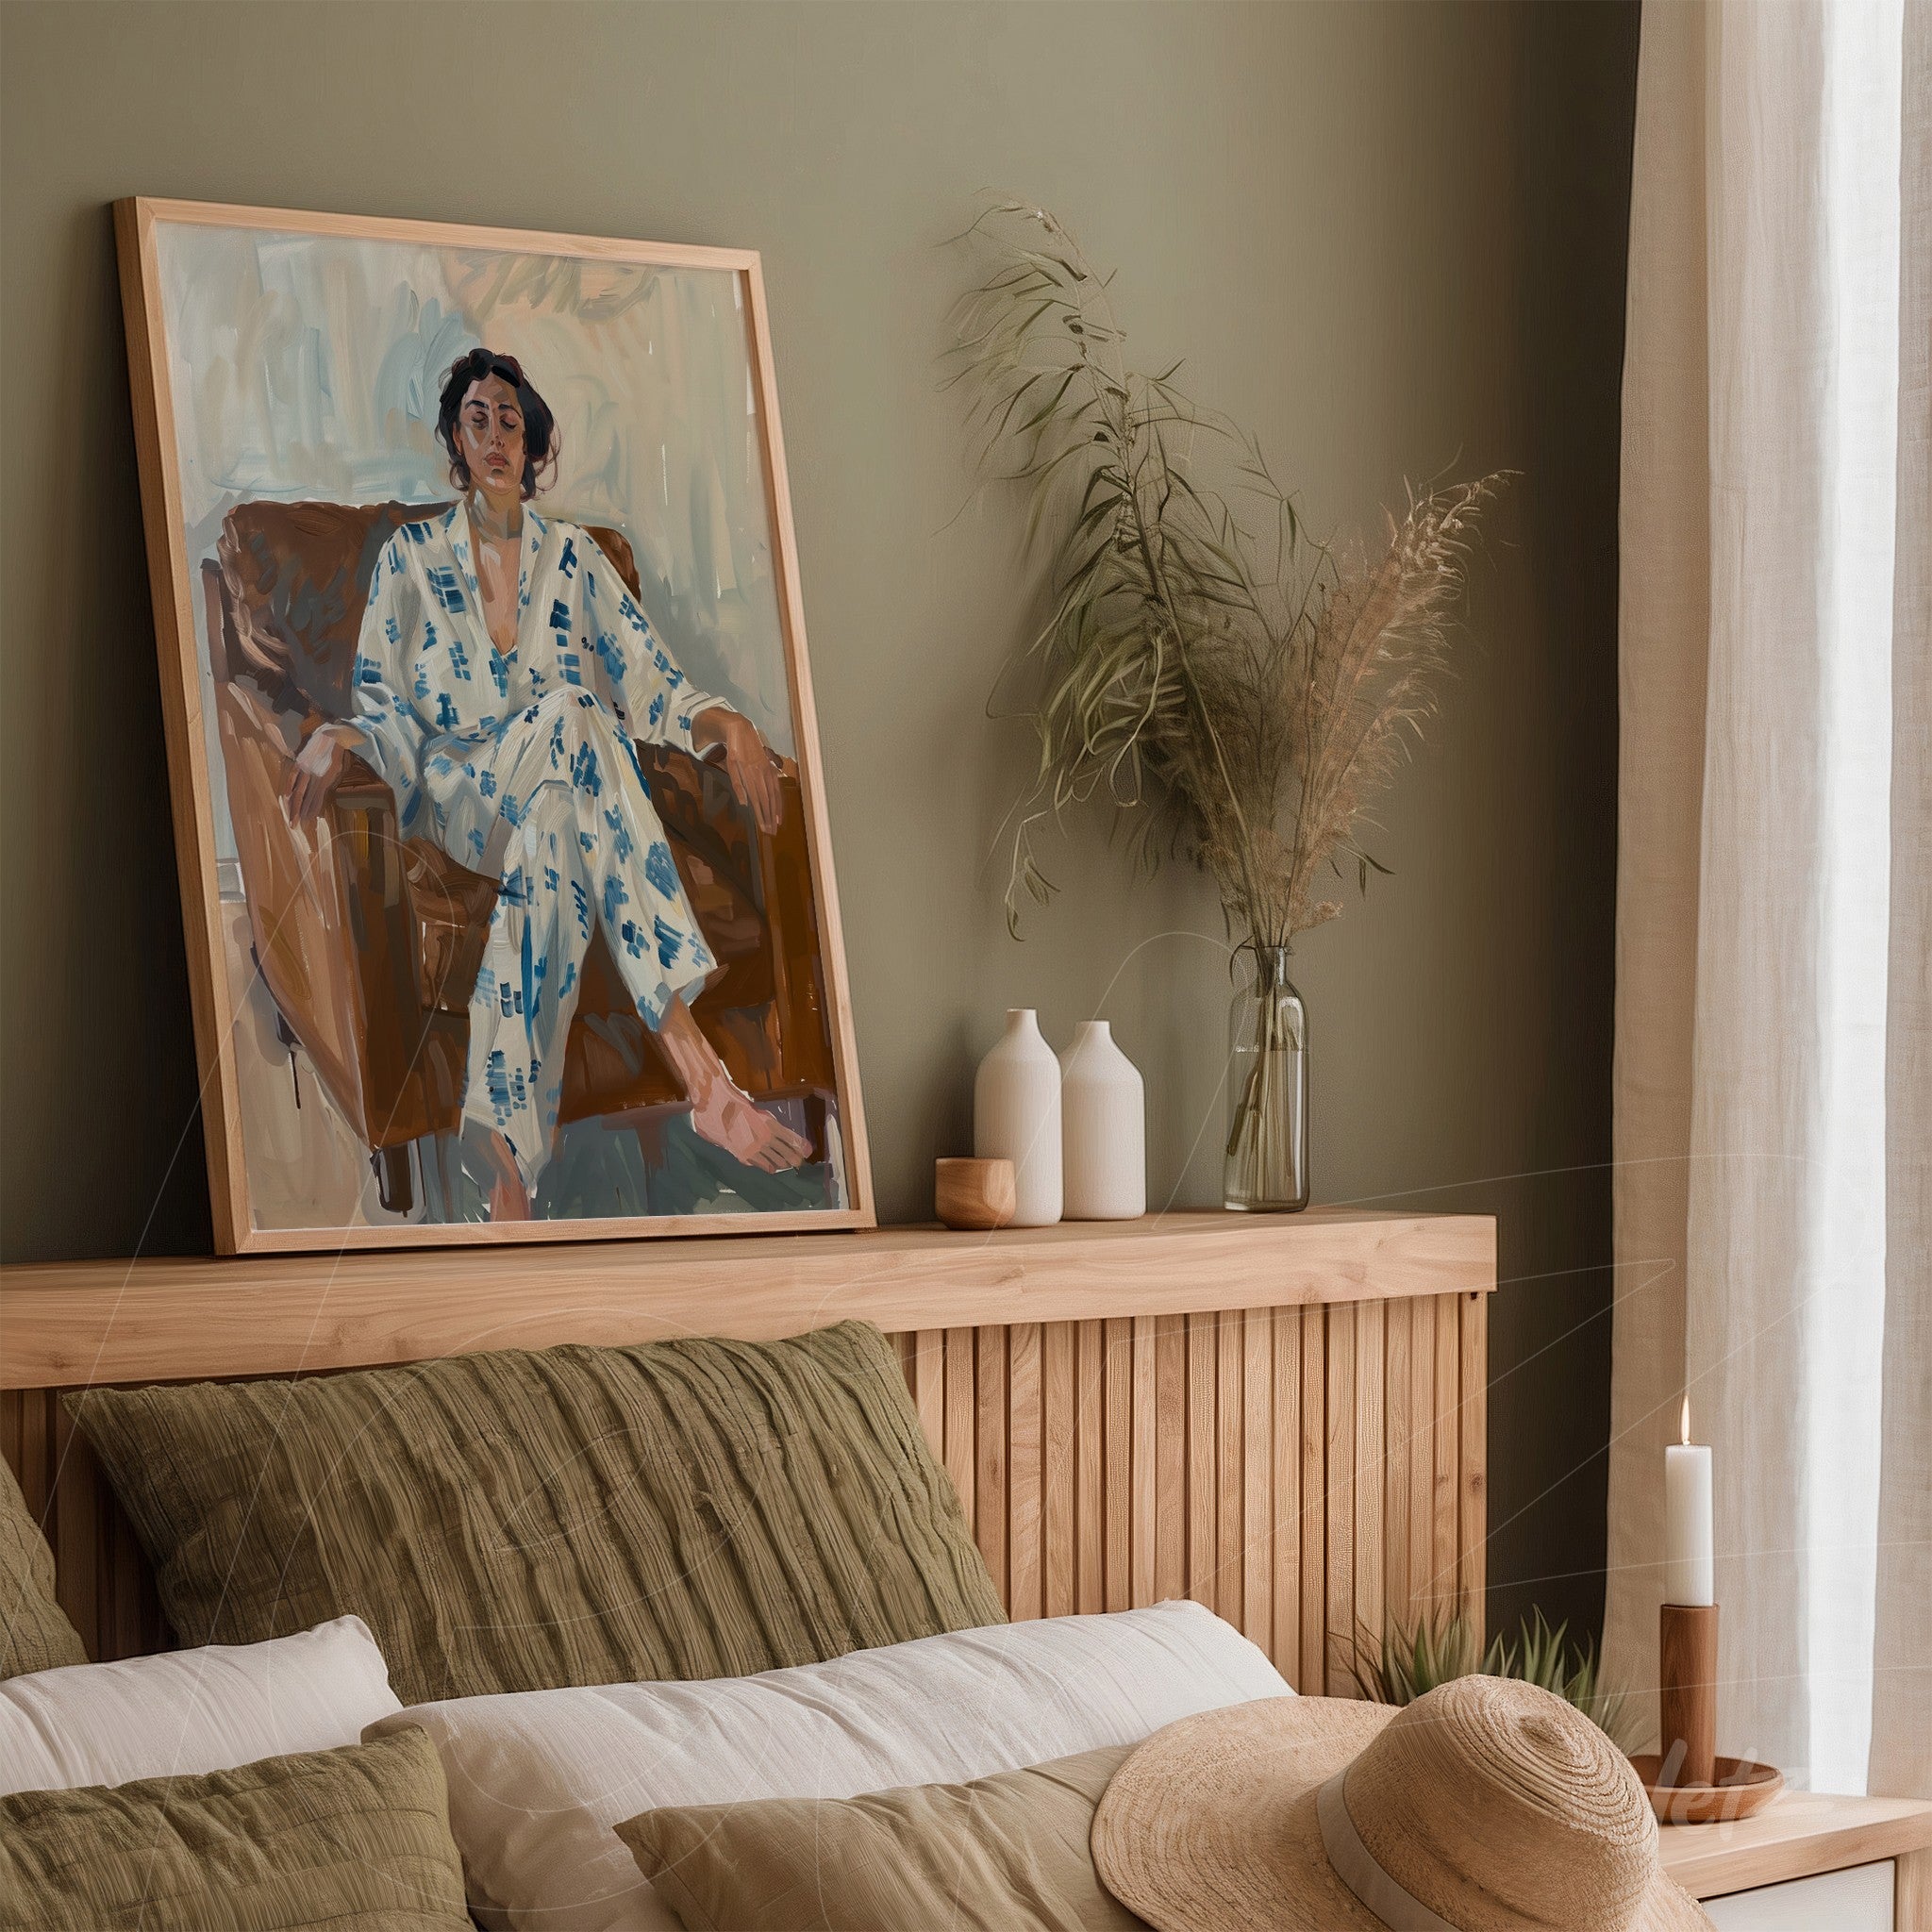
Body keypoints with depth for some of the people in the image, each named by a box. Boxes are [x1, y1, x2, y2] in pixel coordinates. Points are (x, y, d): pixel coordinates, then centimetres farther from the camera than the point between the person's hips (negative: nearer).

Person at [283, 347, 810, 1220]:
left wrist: (728, 725, -12)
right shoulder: (411, 558, 12)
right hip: (458, 793, -2)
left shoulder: (574, 557, 17)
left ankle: (508, 1137, -46)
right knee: (568, 714, -37)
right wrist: (337, 740, -18)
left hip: (560, 784, 2)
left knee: (548, 838, -39)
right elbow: (387, 711, 6)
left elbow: (650, 684, 9)